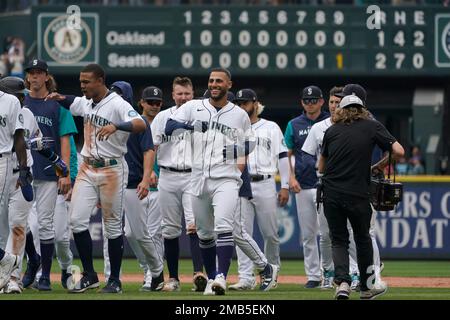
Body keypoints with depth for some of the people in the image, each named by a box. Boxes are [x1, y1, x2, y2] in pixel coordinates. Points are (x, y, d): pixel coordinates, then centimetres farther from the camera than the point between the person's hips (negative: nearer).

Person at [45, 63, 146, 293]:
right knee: (77, 220, -2)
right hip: (87, 168, 7)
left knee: (113, 226, 2)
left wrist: (115, 126, -46)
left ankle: (115, 280, 10)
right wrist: (59, 98, 8)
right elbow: (71, 104, 31)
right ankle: (89, 275, 8)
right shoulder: (86, 102, 8)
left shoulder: (117, 104, -15)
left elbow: (141, 125, -31)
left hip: (112, 169, -7)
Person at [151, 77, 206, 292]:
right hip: (168, 176, 2)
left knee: (194, 225, -17)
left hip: (194, 176, -2)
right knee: (170, 228, 6)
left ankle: (198, 273, -26)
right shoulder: (163, 117, 8)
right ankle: (173, 278, 13)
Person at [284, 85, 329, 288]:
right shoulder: (294, 125, 10)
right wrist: (291, 177, -3)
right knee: (307, 234, 6)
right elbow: (286, 154, 12)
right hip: (303, 187, 3)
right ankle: (313, 276, 13)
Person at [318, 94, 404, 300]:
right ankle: (366, 287, 27)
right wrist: (379, 166, 10)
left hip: (331, 195, 1)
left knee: (338, 240, 11)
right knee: (363, 239, 18)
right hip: (358, 195, -1)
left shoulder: (331, 131, 9)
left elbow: (321, 168, 15)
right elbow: (398, 151, -4)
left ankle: (342, 281, -12)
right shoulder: (372, 126, 4)